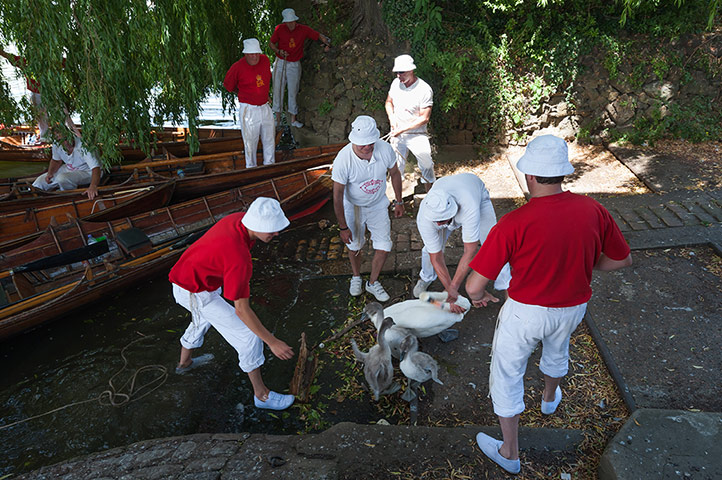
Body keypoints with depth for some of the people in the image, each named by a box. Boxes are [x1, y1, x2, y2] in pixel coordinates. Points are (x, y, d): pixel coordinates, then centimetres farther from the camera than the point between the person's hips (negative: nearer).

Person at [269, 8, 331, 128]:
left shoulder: (304, 29, -6)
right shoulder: (279, 29, -7)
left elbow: (319, 36, 1)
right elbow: (271, 43, 3)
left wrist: (328, 44, -18)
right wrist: (279, 51, -15)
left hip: (294, 65, 0)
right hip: (280, 63, 0)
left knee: (293, 92, 5)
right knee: (278, 90, 3)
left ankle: (293, 119, 14)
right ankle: (278, 119, 13)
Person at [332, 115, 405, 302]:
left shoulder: (385, 149, -25)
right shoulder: (343, 159, -32)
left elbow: (394, 174, -3)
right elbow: (337, 195, -22)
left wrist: (399, 201, 7)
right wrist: (343, 227, -17)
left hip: (378, 204, 2)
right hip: (353, 207, -2)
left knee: (384, 246, 4)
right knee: (354, 246, 14)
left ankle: (372, 283, 30)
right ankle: (356, 277, 45)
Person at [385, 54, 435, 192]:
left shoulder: (425, 90, -15)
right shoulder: (396, 83, 1)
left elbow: (424, 118, -16)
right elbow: (389, 102, 18)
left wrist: (403, 129, -19)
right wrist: (391, 117, -3)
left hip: (417, 135, -4)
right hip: (397, 134, 4)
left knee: (426, 165, 0)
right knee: (395, 168, 3)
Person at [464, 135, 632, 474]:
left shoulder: (513, 224, -30)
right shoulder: (593, 211, -16)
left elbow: (474, 285, -27)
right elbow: (622, 260, 0)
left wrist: (477, 297, -4)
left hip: (525, 312, -5)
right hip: (572, 308, 5)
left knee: (506, 376, 17)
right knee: (557, 350, 37)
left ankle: (509, 453, 35)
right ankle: (550, 398, 67)